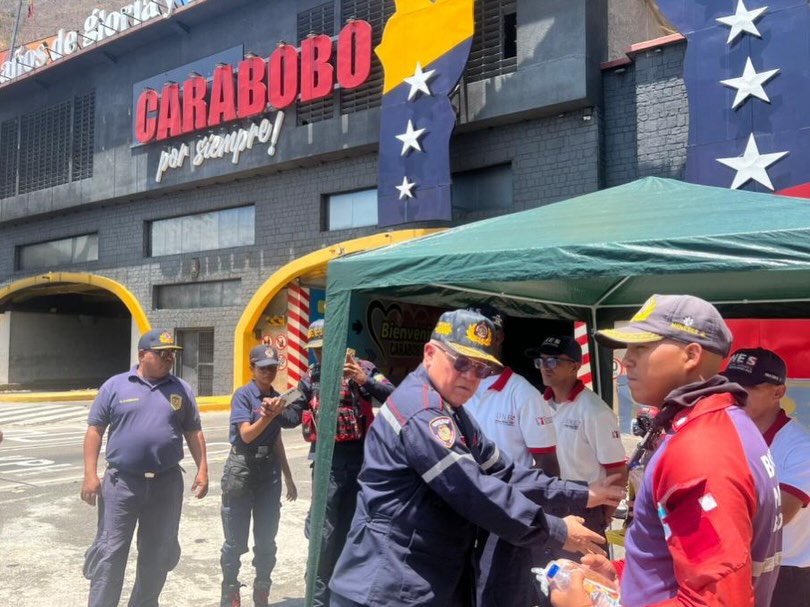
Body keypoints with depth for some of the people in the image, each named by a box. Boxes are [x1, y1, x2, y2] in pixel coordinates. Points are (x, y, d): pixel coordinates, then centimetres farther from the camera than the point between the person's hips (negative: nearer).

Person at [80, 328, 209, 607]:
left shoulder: (182, 389, 6)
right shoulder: (115, 385, -1)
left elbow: (193, 432, 9)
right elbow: (95, 430, 0)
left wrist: (202, 470, 2)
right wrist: (90, 474, -8)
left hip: (167, 483, 3)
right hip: (121, 481, -2)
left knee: (157, 555, 12)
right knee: (110, 554, 1)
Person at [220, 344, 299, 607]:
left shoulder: (276, 397, 8)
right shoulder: (243, 395, -10)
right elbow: (246, 435, -21)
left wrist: (288, 478, 18)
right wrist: (267, 416, -38)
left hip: (269, 469, 5)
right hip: (242, 467, -5)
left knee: (266, 539, 11)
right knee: (236, 540, 2)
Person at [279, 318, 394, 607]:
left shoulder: (361, 368, -2)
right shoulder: (310, 378, 8)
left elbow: (393, 397, -13)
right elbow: (295, 415, 5)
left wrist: (366, 382, -27)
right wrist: (277, 412, -15)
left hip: (360, 458, -1)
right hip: (327, 461, 1)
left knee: (350, 528, 13)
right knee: (324, 532, 2)